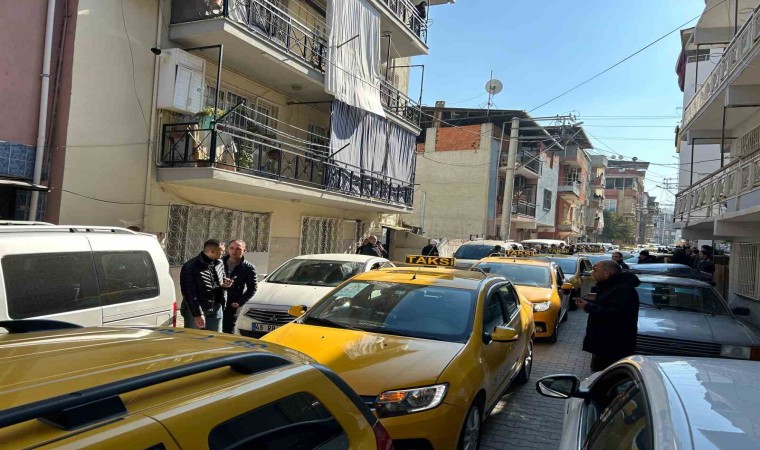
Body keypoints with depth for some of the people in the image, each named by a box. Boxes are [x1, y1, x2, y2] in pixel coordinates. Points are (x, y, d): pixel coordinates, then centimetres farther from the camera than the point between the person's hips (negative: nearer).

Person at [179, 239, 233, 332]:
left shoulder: (219, 264, 5)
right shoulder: (190, 267, -16)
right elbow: (189, 294, -17)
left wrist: (224, 284, -3)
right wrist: (197, 314, -21)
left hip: (216, 311, 6)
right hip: (196, 311, -6)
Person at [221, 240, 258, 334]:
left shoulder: (249, 268, -4)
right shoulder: (220, 262, 3)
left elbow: (252, 289, 0)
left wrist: (239, 302, -9)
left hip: (231, 306, -2)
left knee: (227, 333, 3)